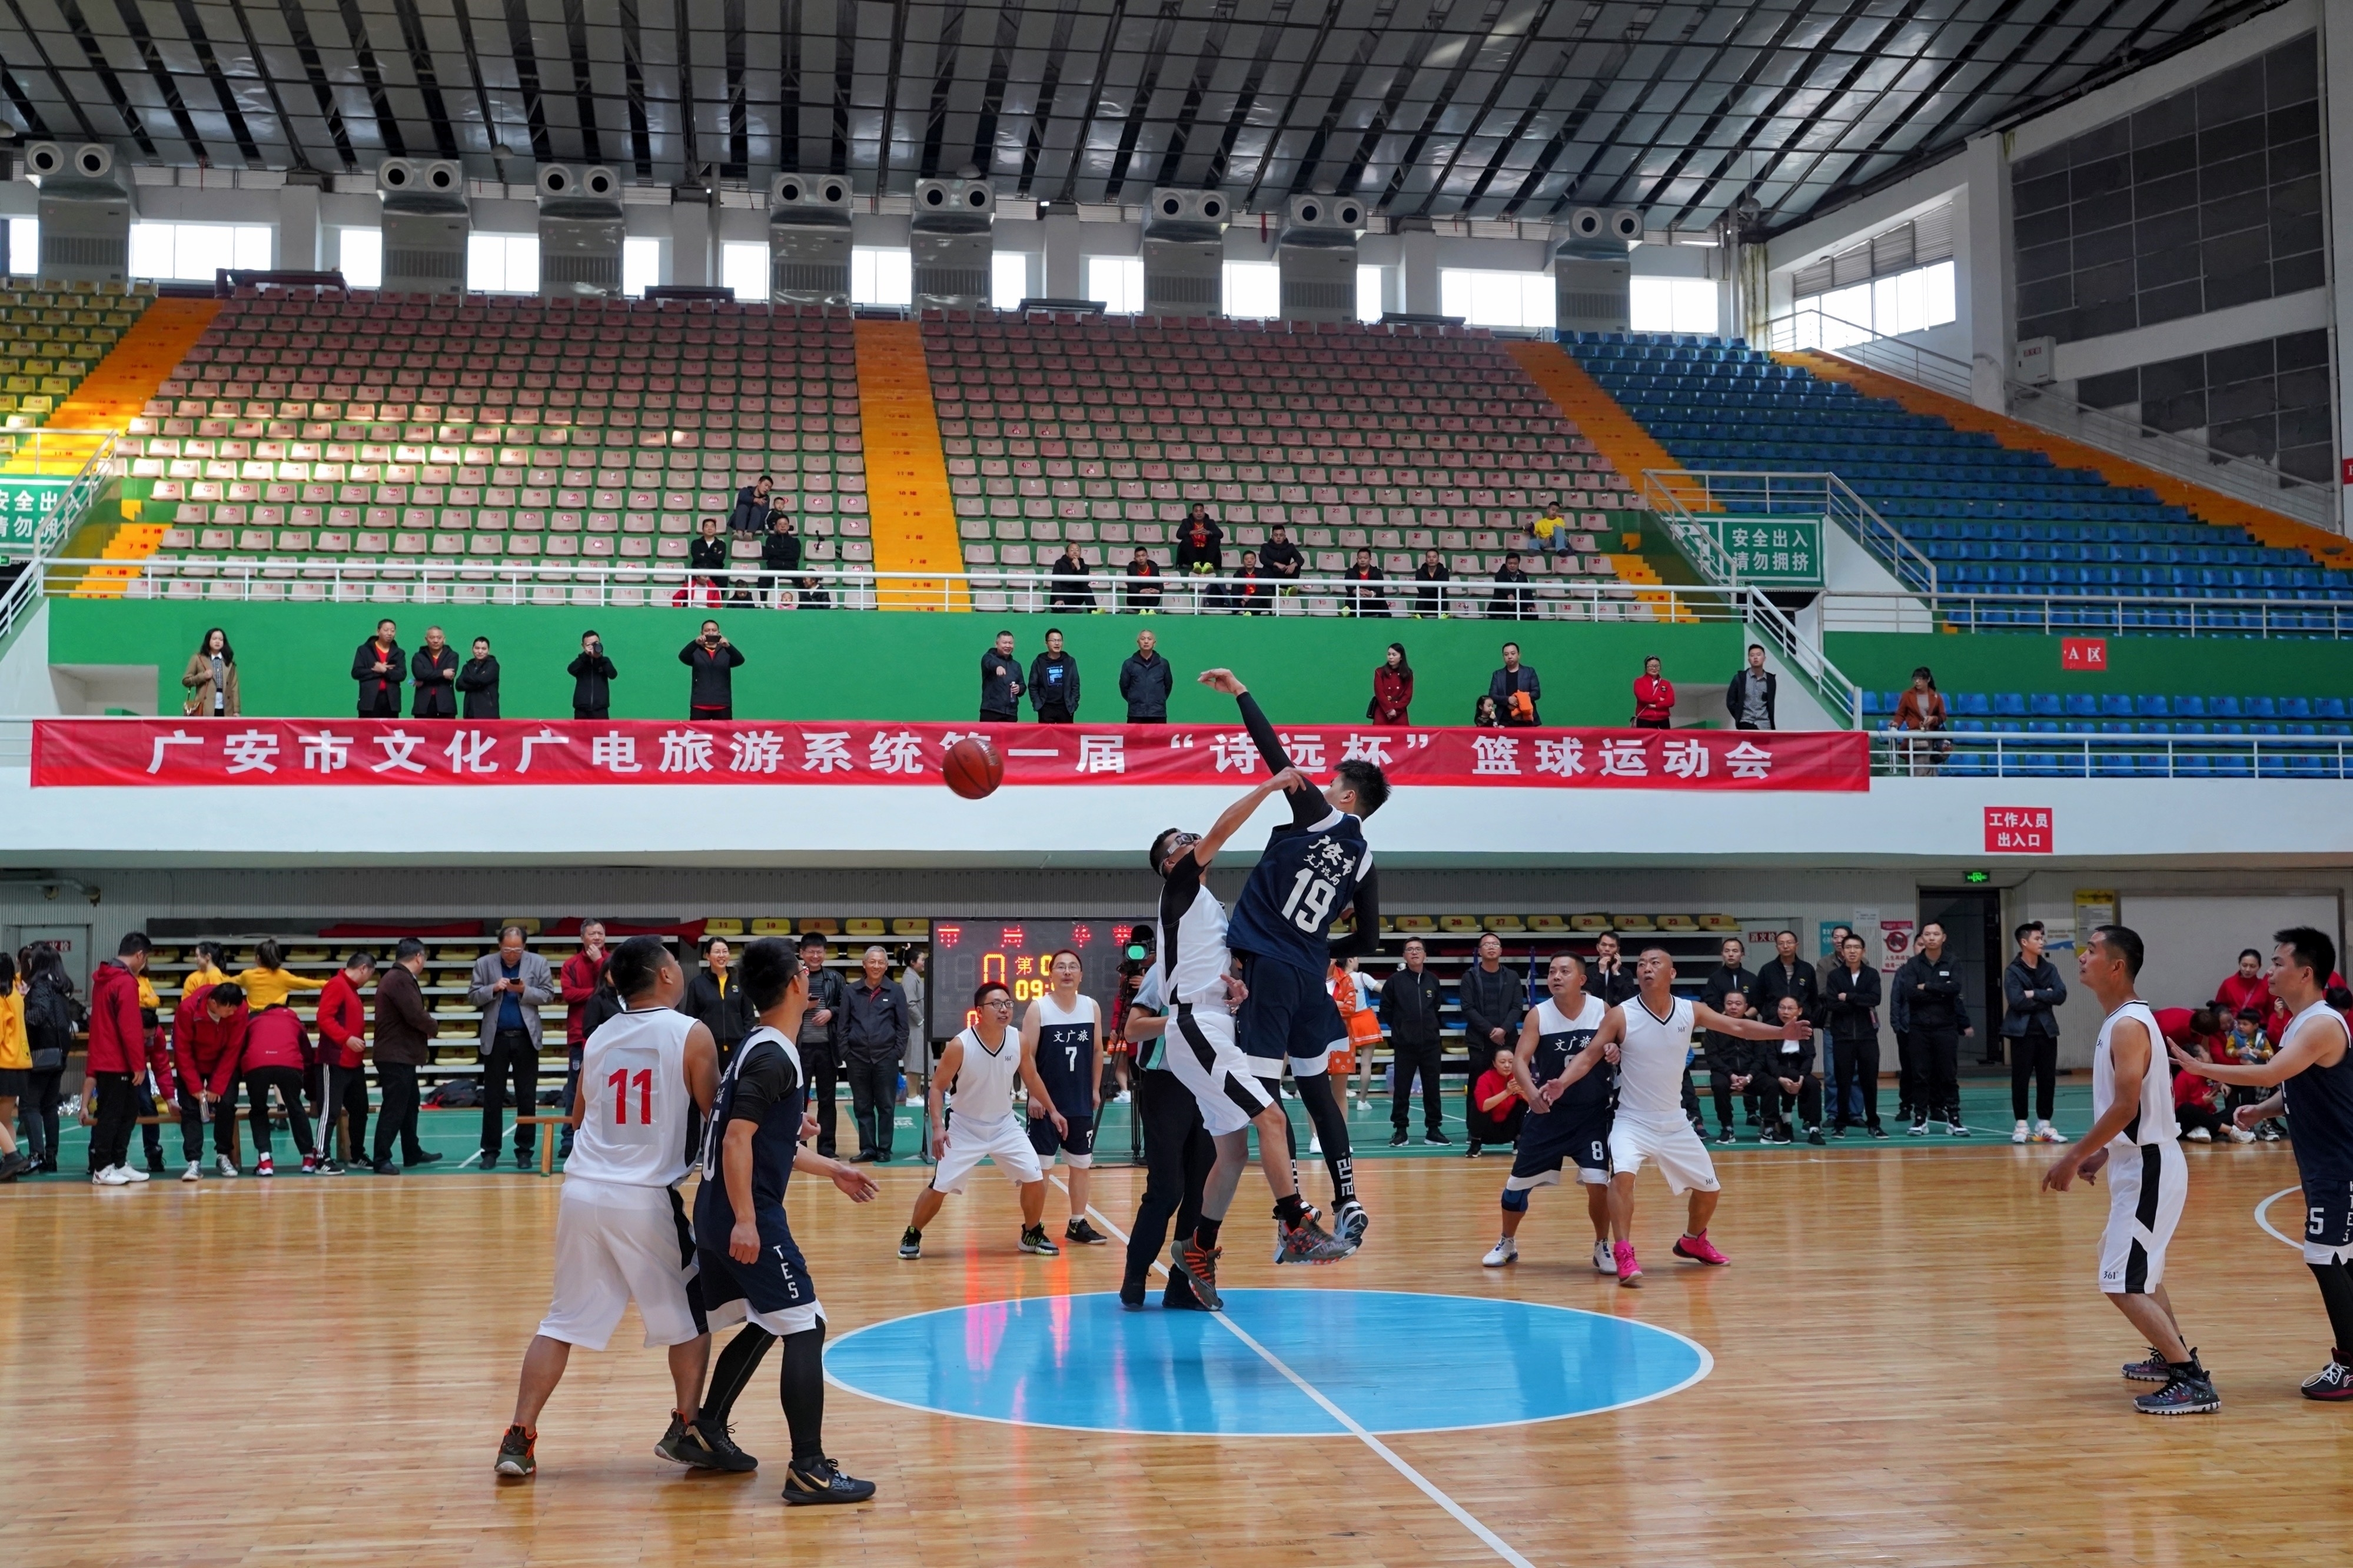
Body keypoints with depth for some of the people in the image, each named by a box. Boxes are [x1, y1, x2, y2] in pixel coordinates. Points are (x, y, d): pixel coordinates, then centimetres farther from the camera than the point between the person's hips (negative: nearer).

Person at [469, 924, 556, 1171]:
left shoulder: (538, 963, 2)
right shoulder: (484, 964, 3)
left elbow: (548, 994, -1)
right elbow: (472, 996, 1)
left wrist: (524, 991, -16)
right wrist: (493, 989, -17)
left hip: (526, 1038, 0)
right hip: (495, 1038, 0)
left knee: (527, 1098, 4)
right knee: (492, 1098, 4)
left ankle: (524, 1150, 12)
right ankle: (490, 1151, 11)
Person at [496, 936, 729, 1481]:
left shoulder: (599, 1038, 11)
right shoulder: (690, 1034, -6)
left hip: (582, 1191, 5)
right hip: (647, 1197, -5)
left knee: (562, 1322, 12)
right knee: (690, 1314, 14)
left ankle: (519, 1440, 8)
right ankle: (687, 1430, 15)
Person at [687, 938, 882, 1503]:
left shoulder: (757, 1049, 16)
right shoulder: (774, 1058, -15)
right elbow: (736, 1140, -23)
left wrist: (832, 1170, 34)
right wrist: (745, 1220, -26)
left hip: (719, 1215, 10)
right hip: (746, 1214, -10)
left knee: (763, 1325, 22)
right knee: (805, 1328, -8)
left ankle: (707, 1429, 32)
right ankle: (809, 1470, -9)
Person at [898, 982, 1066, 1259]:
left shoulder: (1018, 1041, -11)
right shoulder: (960, 1045, -22)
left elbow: (1031, 1077, 8)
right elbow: (937, 1087, -14)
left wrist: (1052, 1110, 12)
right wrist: (937, 1127, -24)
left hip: (1005, 1126, 3)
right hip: (965, 1128, -3)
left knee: (1035, 1180, -4)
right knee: (938, 1188, -5)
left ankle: (1033, 1235, 19)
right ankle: (912, 1237, 18)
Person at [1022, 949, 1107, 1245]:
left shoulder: (1092, 1007, 3)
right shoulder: (1038, 1008, -8)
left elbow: (1097, 1051, 11)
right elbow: (1027, 1055, -9)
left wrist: (1095, 1090, 9)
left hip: (1081, 1103, 4)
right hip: (1045, 1101, -4)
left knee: (1081, 1164, 10)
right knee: (1039, 1166, 0)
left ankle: (1078, 1225, 21)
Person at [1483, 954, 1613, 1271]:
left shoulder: (1602, 1010, -7)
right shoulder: (1538, 1014, -9)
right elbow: (1519, 1060, -17)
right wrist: (1531, 1092, -36)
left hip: (1593, 1113, -1)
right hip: (1548, 1111, 1)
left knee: (1598, 1182, -12)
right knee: (1518, 1182, 5)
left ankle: (1603, 1247, 12)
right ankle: (1508, 1244, 29)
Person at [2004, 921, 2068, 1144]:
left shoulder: (2050, 969, 8)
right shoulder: (2012, 971, -5)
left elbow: (2061, 995, -6)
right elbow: (2017, 1001, -17)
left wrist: (2034, 994, -14)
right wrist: (2045, 998, -10)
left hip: (2047, 1032, 4)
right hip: (2022, 1032, -4)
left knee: (2048, 1080, 5)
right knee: (2020, 1080, -1)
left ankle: (2044, 1125, 14)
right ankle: (2021, 1125, 6)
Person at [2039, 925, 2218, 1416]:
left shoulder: (2128, 1026, -20)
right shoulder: (2125, 1020, 11)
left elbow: (2125, 1106, -26)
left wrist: (2074, 1158, -21)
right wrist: (2102, 1154, 18)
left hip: (2148, 1169, -11)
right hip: (2140, 1163, 11)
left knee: (2123, 1283, -11)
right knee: (2138, 1270, 27)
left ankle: (2194, 1382, -10)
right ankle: (2172, 1355, 40)